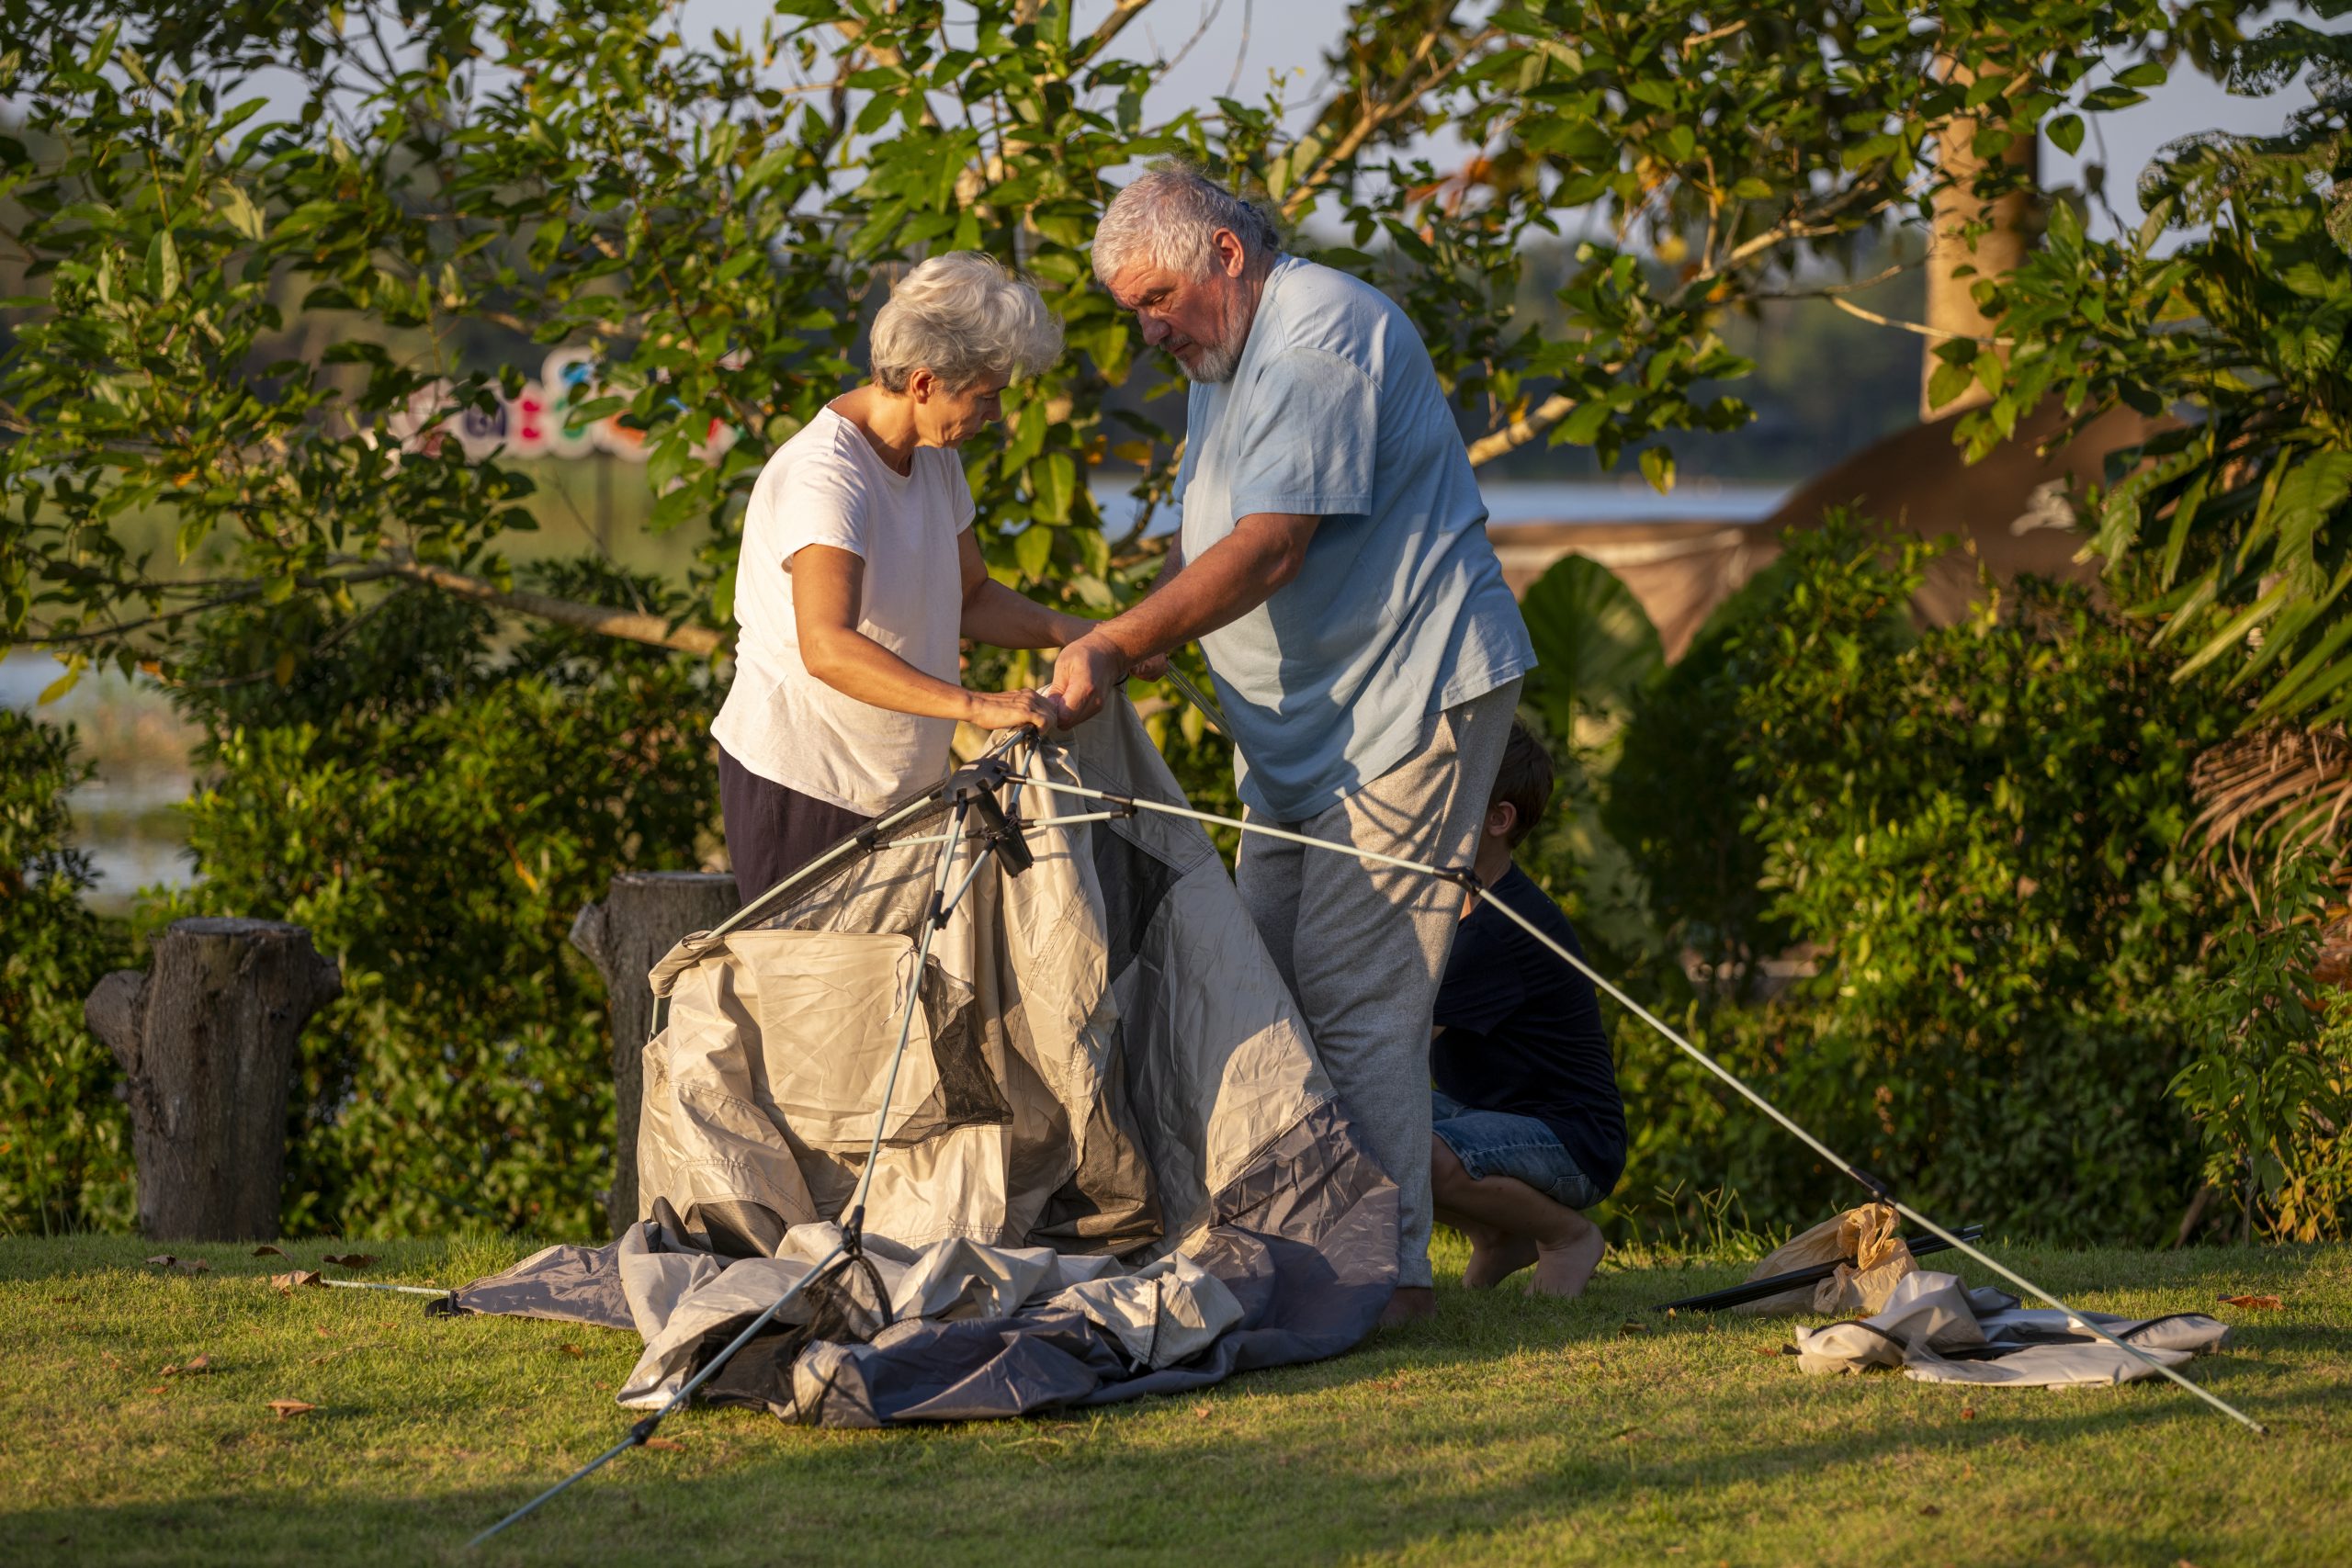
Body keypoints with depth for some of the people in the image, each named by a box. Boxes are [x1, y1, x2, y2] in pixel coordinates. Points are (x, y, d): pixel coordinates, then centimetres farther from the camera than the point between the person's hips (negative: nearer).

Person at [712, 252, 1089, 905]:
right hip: (803, 784, -9)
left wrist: (1075, 634, 1)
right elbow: (828, 648, -36)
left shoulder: (933, 457, 8)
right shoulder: (823, 476, -23)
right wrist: (974, 705, -43)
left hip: (901, 784, 9)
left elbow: (971, 598, 19)